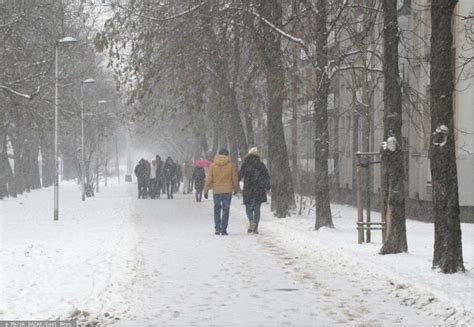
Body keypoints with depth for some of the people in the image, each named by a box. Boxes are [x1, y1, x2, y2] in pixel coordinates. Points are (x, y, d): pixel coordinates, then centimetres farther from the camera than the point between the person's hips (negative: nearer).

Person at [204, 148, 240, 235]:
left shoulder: (213, 165, 0)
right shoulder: (230, 165, -2)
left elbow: (209, 179, 0)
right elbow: (234, 178, 4)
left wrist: (206, 190, 6)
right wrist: (236, 188, 18)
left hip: (216, 191, 1)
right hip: (227, 190, -1)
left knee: (217, 210, 12)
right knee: (226, 210, 3)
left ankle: (217, 229, 6)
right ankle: (223, 230, -1)